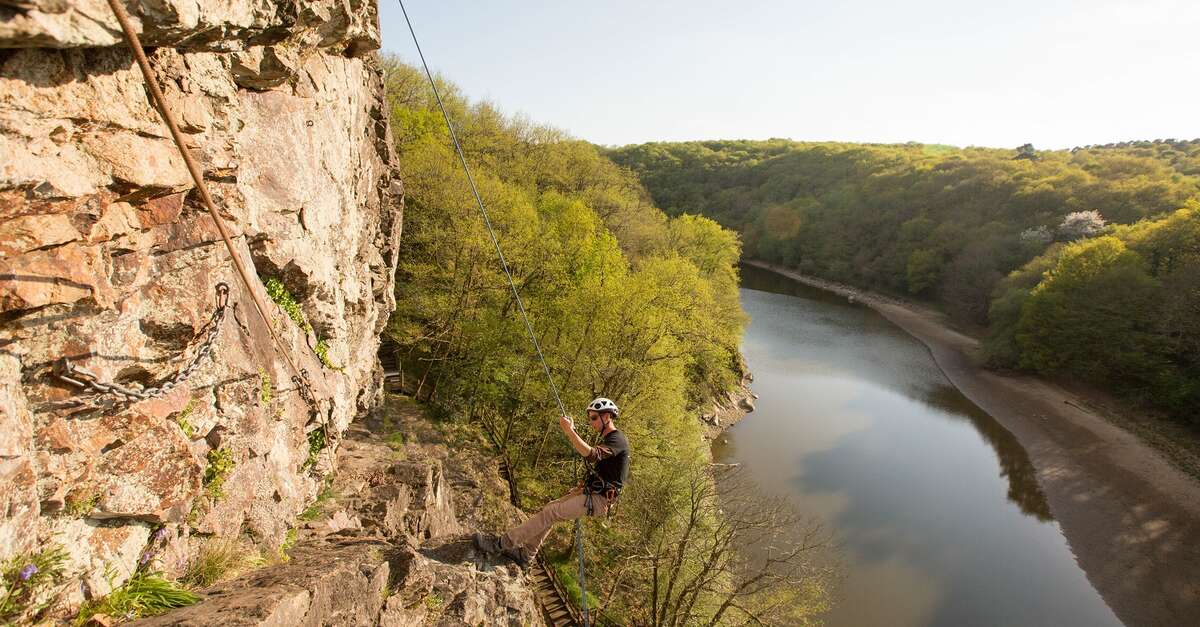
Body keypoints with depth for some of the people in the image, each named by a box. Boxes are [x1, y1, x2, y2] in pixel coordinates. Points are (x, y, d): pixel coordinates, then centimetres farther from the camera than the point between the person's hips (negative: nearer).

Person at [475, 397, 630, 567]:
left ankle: (501, 544, -11)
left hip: (599, 499, -10)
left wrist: (569, 430, -36)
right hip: (593, 492, 10)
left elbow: (592, 456, -35)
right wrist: (582, 487, 14)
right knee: (550, 509, 6)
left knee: (550, 513, -15)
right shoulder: (608, 439, 17)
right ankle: (525, 554, 15)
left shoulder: (617, 440, -17)